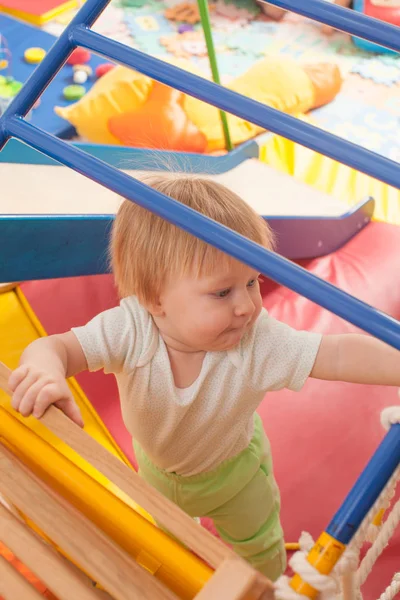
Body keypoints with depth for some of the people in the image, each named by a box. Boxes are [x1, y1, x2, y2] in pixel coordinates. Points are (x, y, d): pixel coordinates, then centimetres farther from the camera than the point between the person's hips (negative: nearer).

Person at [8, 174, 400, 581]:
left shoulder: (259, 340, -40)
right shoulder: (128, 330, -40)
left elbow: (341, 355, -42)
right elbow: (57, 347, -42)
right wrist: (46, 368, -66)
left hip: (233, 467, -1)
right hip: (157, 465, 2)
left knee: (258, 544, 27)